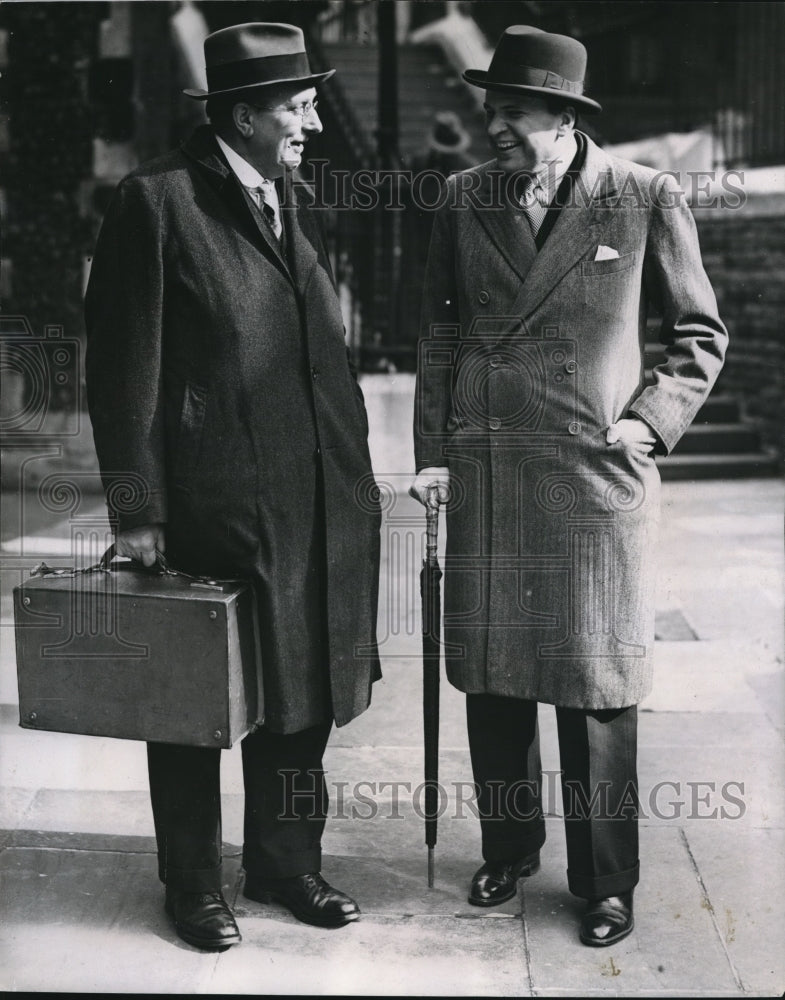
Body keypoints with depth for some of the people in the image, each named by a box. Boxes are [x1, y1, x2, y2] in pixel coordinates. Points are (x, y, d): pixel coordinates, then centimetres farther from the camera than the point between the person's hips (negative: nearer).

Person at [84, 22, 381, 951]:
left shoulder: (296, 202, 14)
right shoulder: (156, 200, -9)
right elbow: (123, 368, -10)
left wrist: (352, 473, 13)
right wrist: (134, 509, -12)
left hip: (315, 505, 7)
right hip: (207, 507, -6)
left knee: (301, 690, 14)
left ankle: (285, 860, 32)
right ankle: (192, 882, 26)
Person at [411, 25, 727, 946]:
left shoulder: (646, 199, -3)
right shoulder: (464, 199, 6)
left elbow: (699, 335, 6)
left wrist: (652, 420, -7)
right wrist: (432, 451, 7)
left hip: (598, 477, -3)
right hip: (485, 477, 3)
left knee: (597, 688, 3)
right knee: (490, 677, 11)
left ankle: (606, 884, 20)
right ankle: (507, 850, 31)